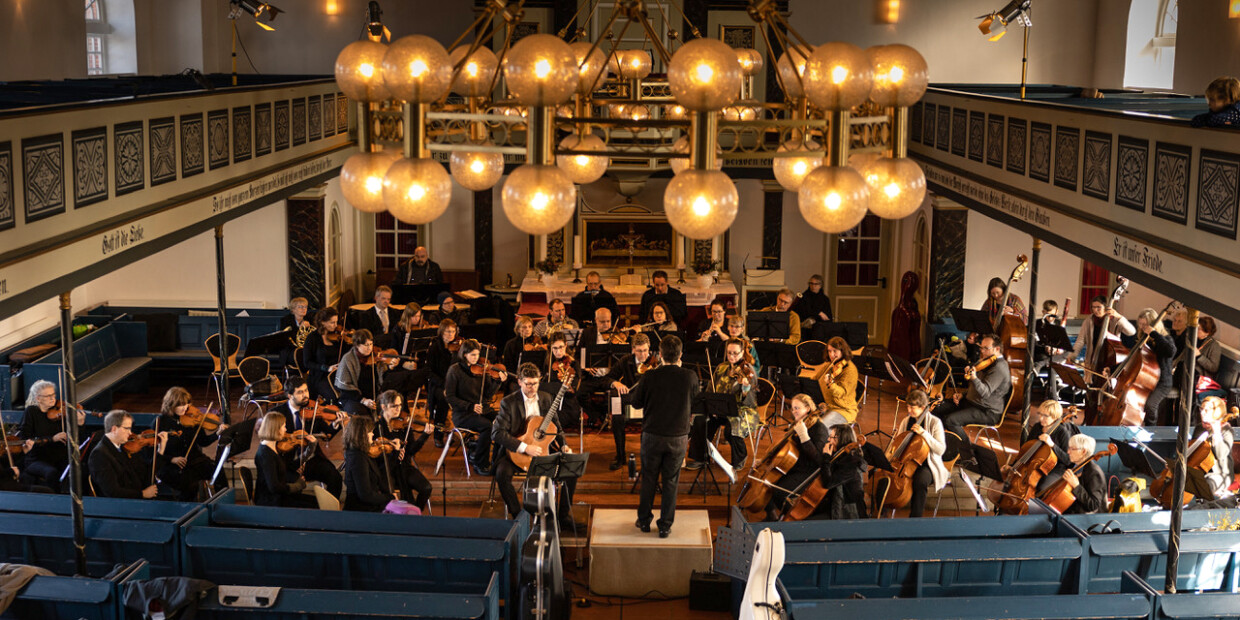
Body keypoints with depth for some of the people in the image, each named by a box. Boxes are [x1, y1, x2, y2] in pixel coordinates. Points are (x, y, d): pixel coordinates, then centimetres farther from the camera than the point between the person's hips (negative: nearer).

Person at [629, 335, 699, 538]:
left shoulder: (650, 377, -15)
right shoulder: (690, 377, -13)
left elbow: (636, 402, -2)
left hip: (652, 436, 0)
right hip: (678, 438, 0)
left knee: (648, 479, 16)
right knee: (670, 482, 12)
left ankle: (644, 521, 28)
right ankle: (665, 526, 17)